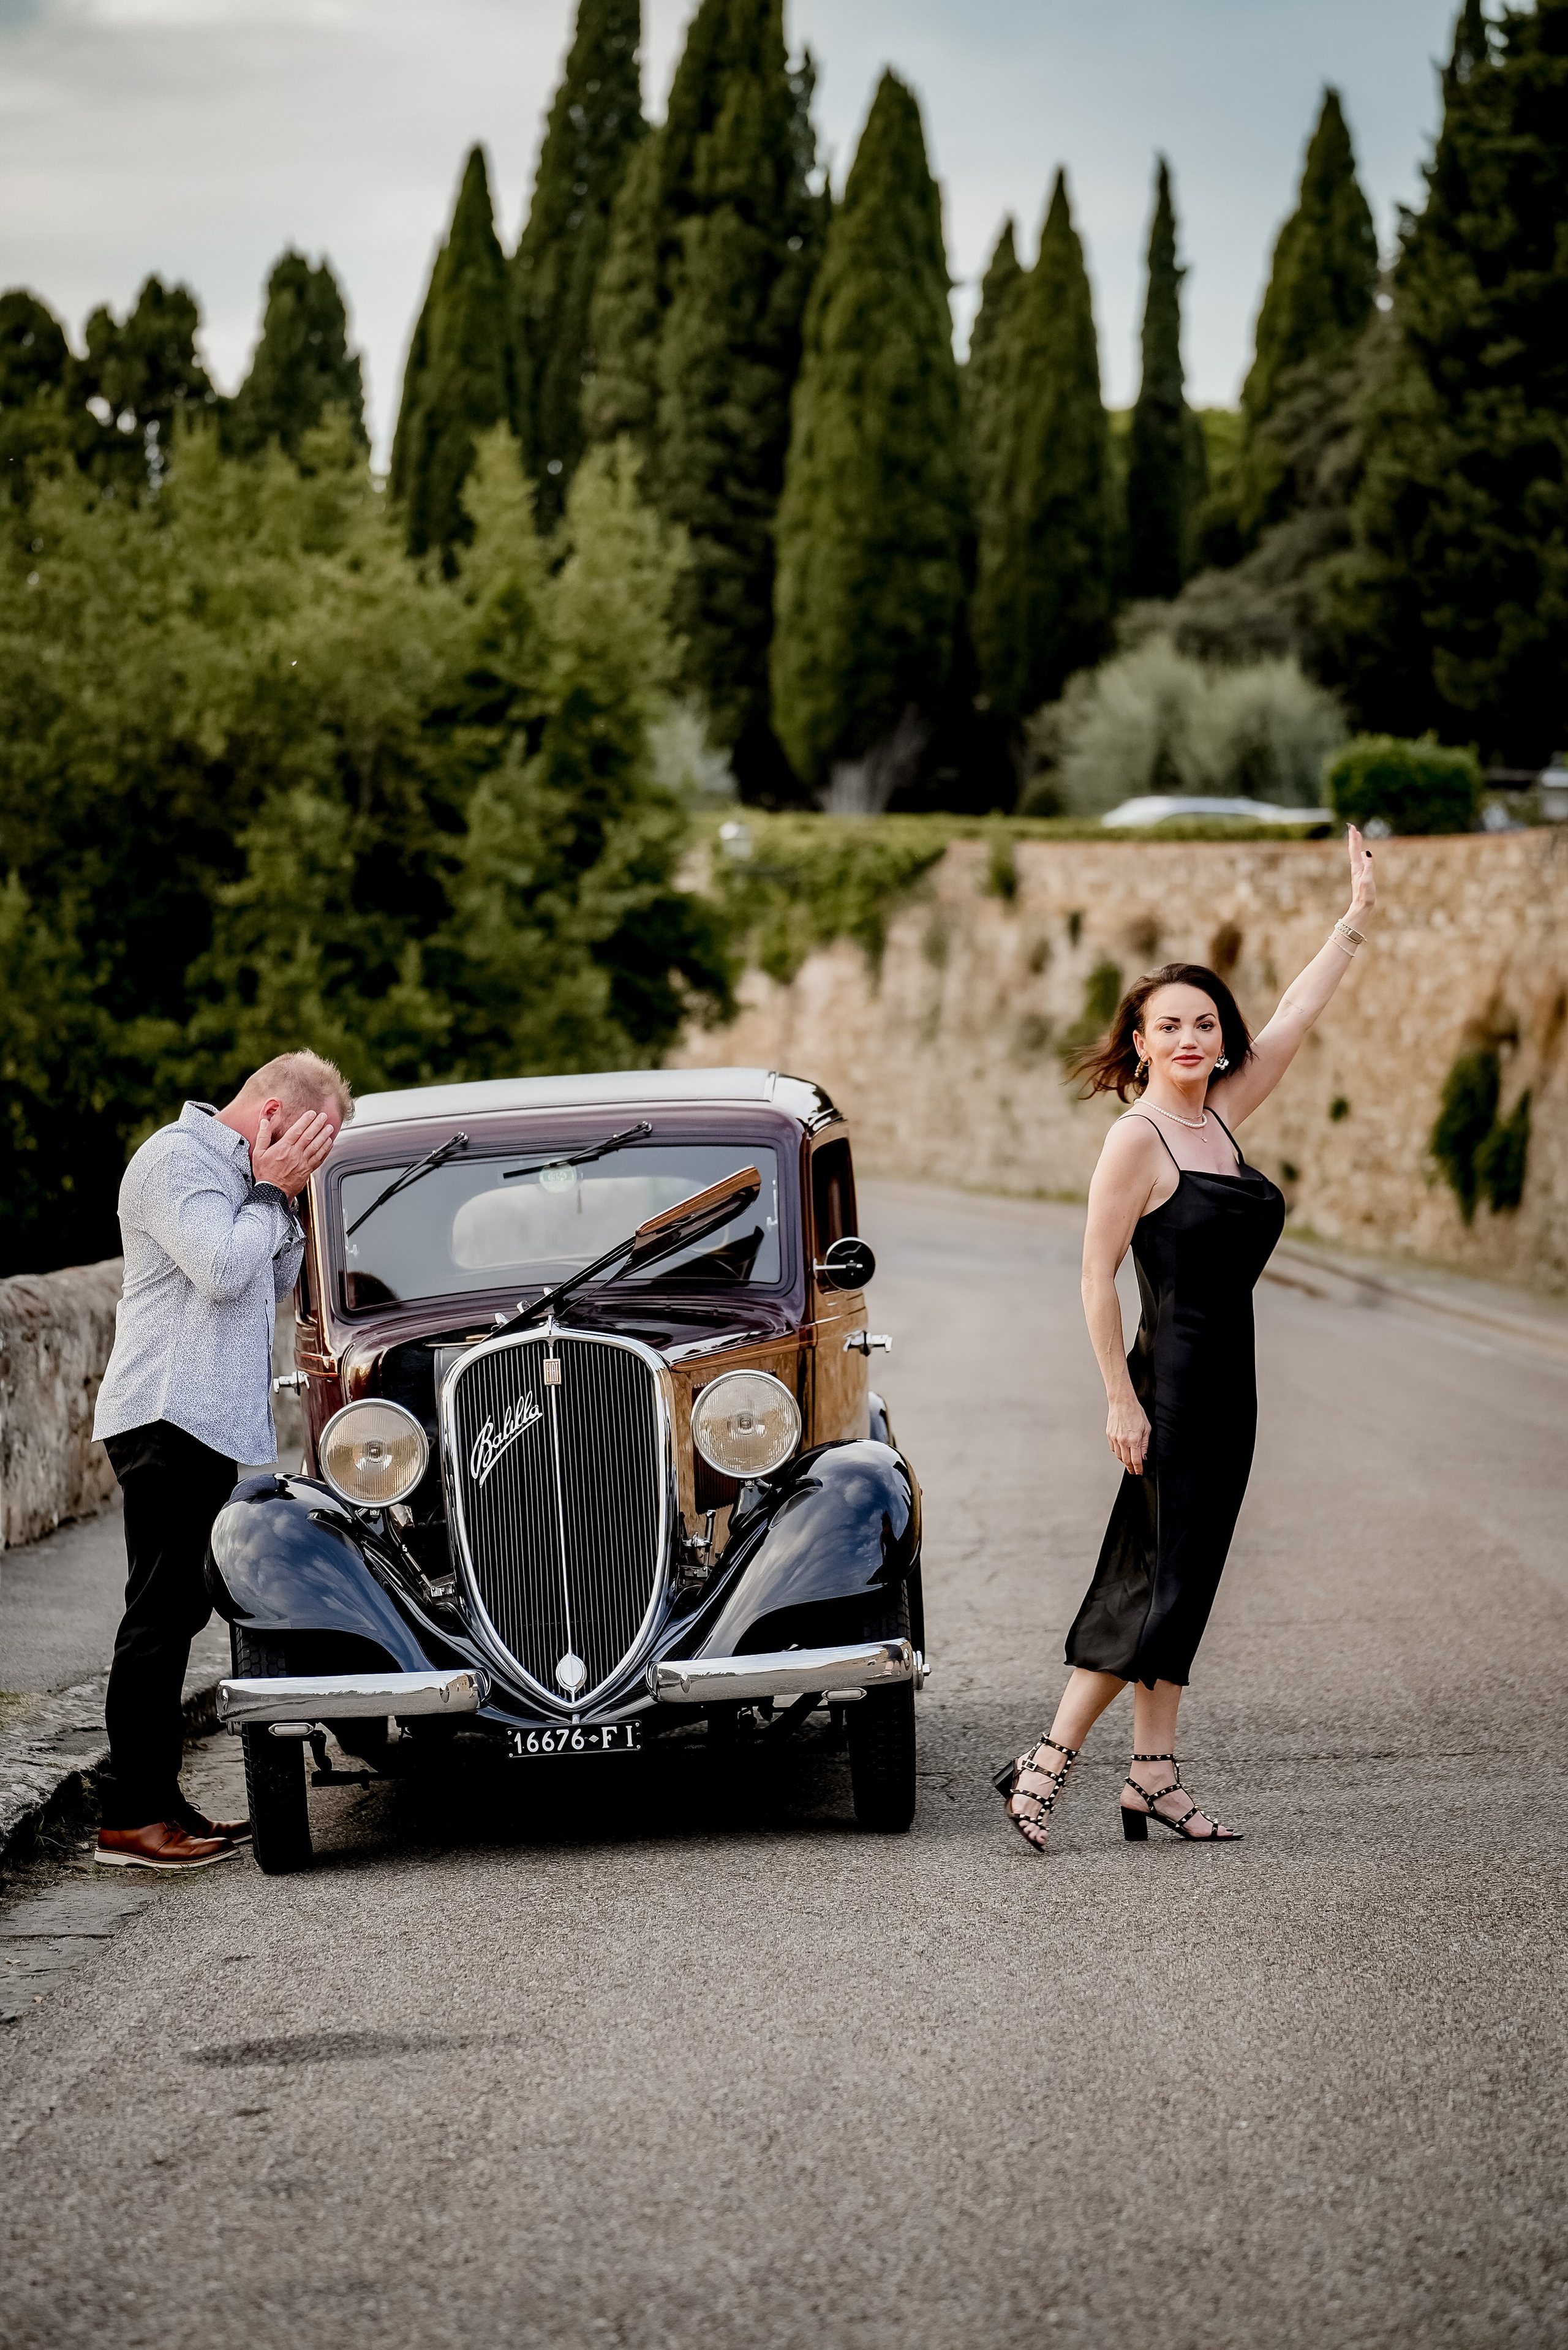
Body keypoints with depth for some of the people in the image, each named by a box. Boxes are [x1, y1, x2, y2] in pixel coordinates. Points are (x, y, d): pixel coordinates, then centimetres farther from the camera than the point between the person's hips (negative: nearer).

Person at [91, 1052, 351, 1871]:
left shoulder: (235, 1169, 20)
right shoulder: (177, 1159, -11)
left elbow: (276, 1284, 21)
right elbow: (223, 1271, -21)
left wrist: (285, 1199, 7)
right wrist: (269, 1191, -8)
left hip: (210, 1420, 10)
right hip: (169, 1417, -10)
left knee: (178, 1610, 11)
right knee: (160, 1612, -11)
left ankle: (160, 1803, 15)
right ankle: (131, 1819, -10)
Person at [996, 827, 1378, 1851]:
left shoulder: (1220, 1115, 9)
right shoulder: (1137, 1139, -12)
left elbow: (1294, 1020, 16)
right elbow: (1097, 1277, -13)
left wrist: (1358, 917, 16)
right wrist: (1122, 1400, -16)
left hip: (1229, 1381, 8)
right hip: (1171, 1378, -8)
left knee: (1179, 1579, 8)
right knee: (1163, 1583, -8)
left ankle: (1155, 1775, 11)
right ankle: (1050, 1759, -4)